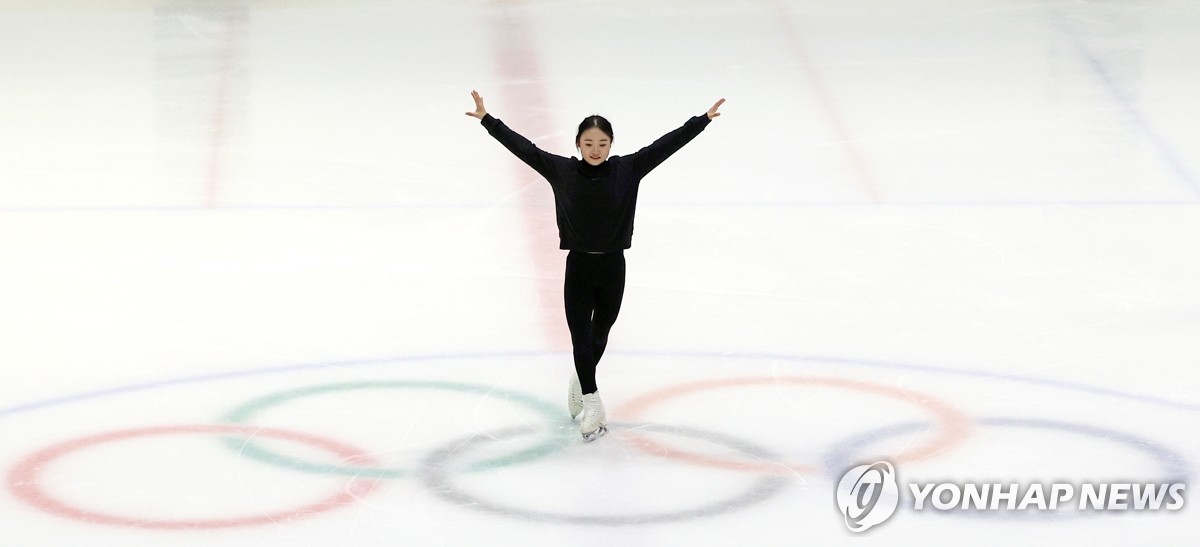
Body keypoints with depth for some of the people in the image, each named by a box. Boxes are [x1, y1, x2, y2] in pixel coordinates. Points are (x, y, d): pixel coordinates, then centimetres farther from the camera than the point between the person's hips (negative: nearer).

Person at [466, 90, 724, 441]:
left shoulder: (627, 170, -6)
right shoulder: (562, 171, -7)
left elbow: (666, 145, -6)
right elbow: (522, 147, -6)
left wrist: (703, 120, -7)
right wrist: (487, 119, -9)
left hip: (612, 267, 1)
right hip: (579, 267, -1)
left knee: (600, 334, 18)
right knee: (581, 337, -2)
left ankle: (580, 383, 45)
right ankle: (592, 407, 4)